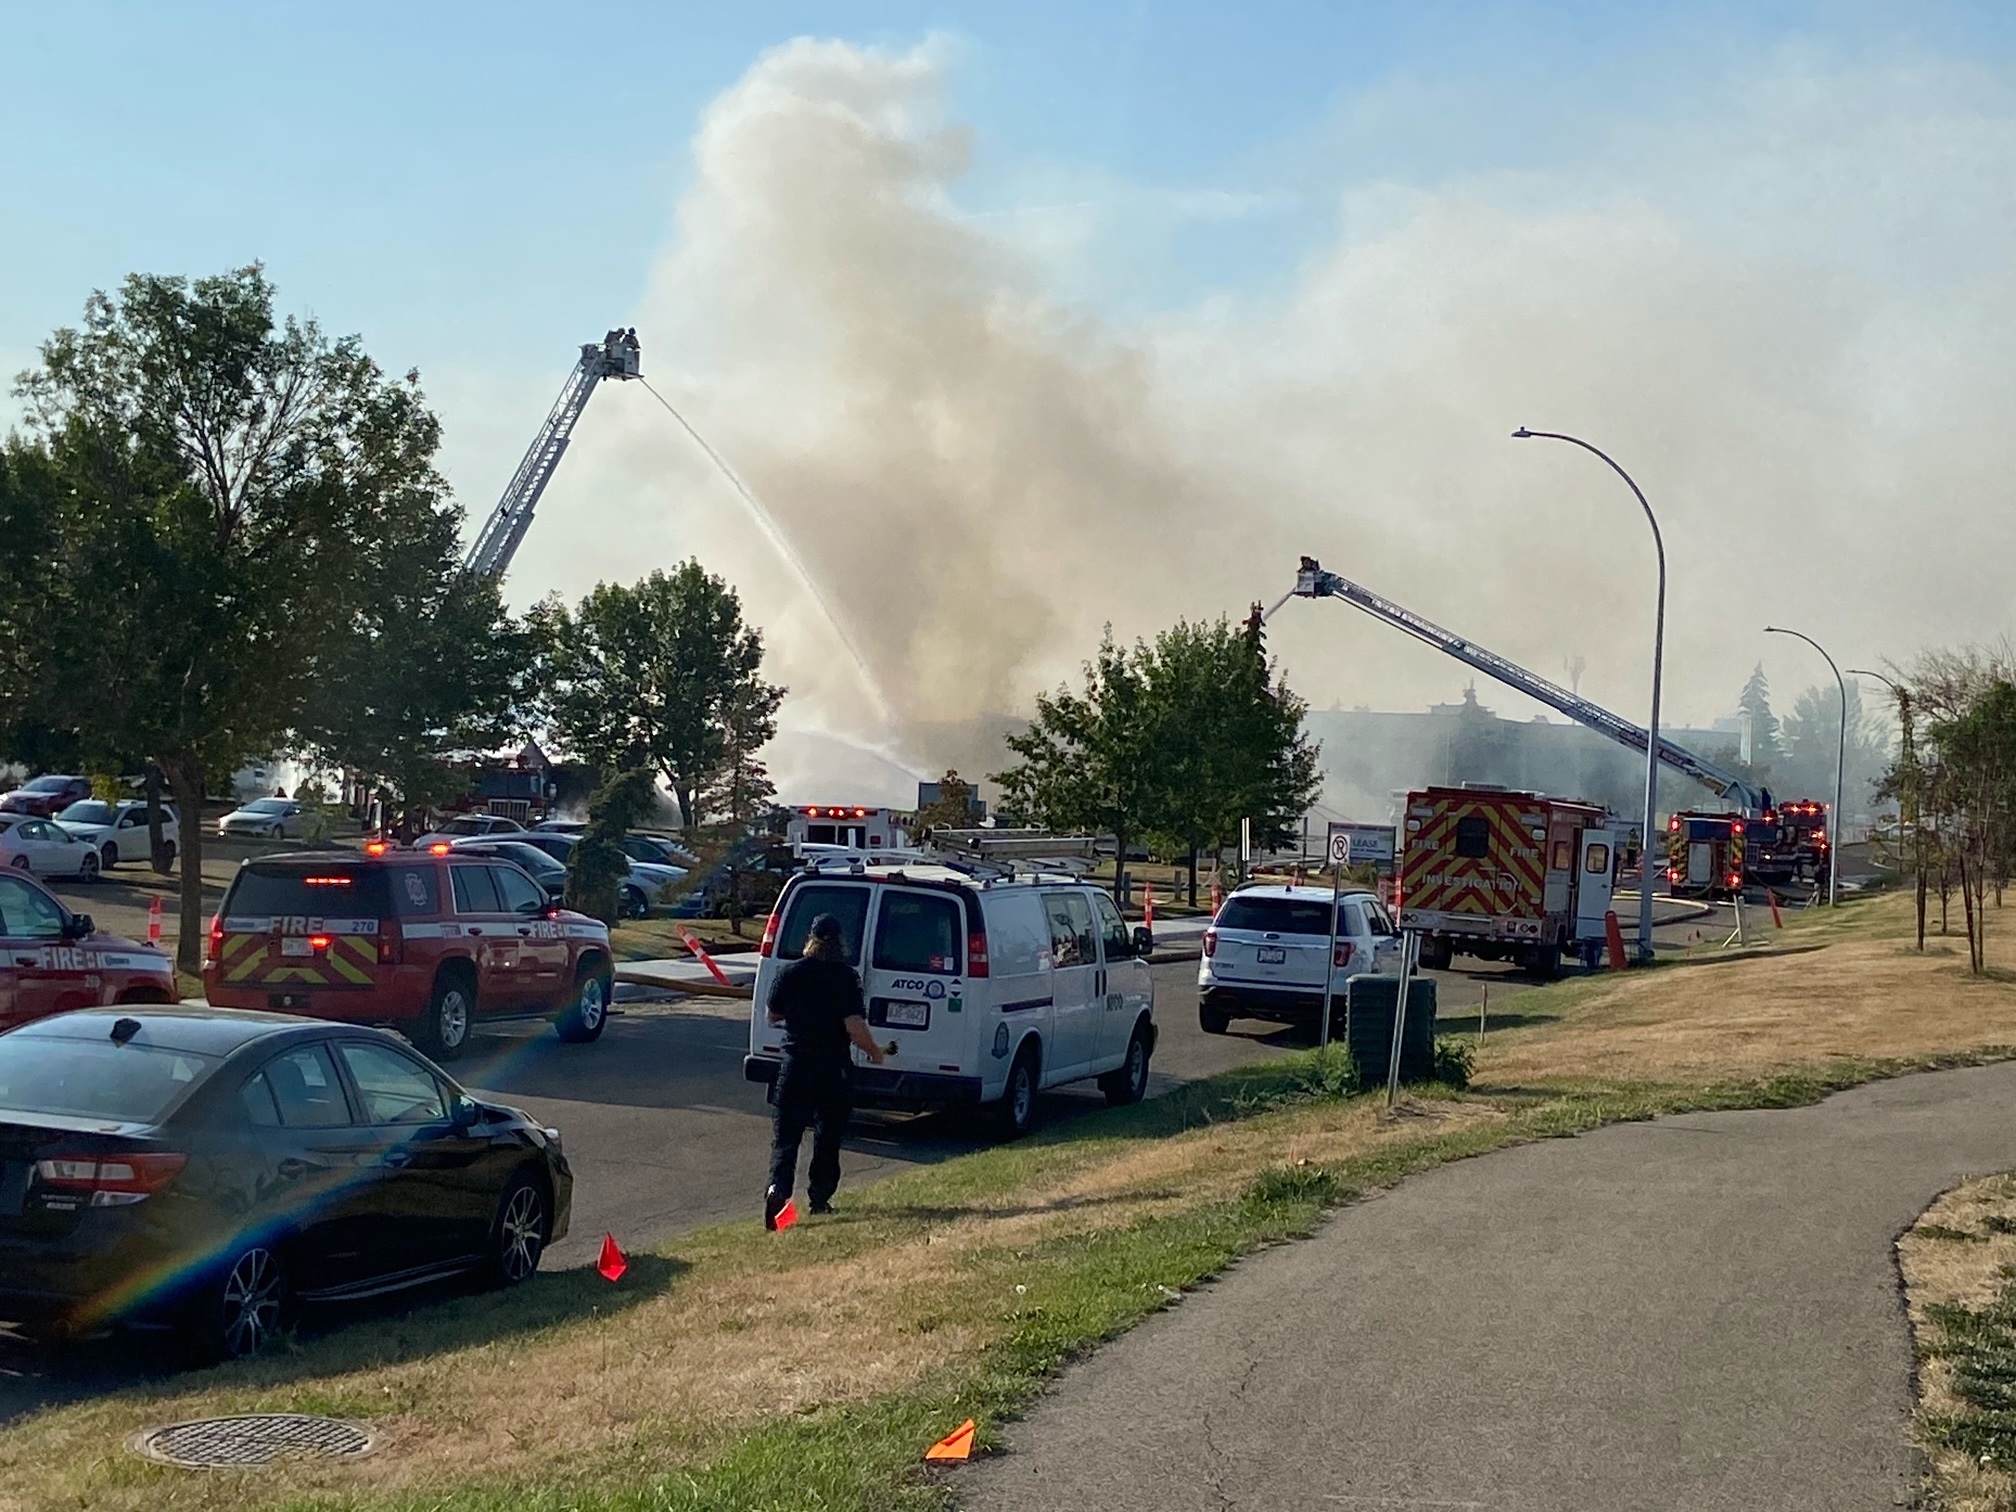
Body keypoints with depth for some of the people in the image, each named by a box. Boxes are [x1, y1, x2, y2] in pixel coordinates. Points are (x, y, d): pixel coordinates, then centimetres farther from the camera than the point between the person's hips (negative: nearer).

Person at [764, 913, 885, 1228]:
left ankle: (778, 1187, -22)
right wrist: (874, 1052, 1)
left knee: (786, 1134, 0)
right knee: (828, 1136, 17)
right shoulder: (845, 977, -10)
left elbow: (772, 1015, 12)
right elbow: (855, 1027, -16)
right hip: (832, 1069, -1)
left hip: (795, 1066, 1)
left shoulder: (790, 973, -1)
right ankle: (820, 1198, 22)